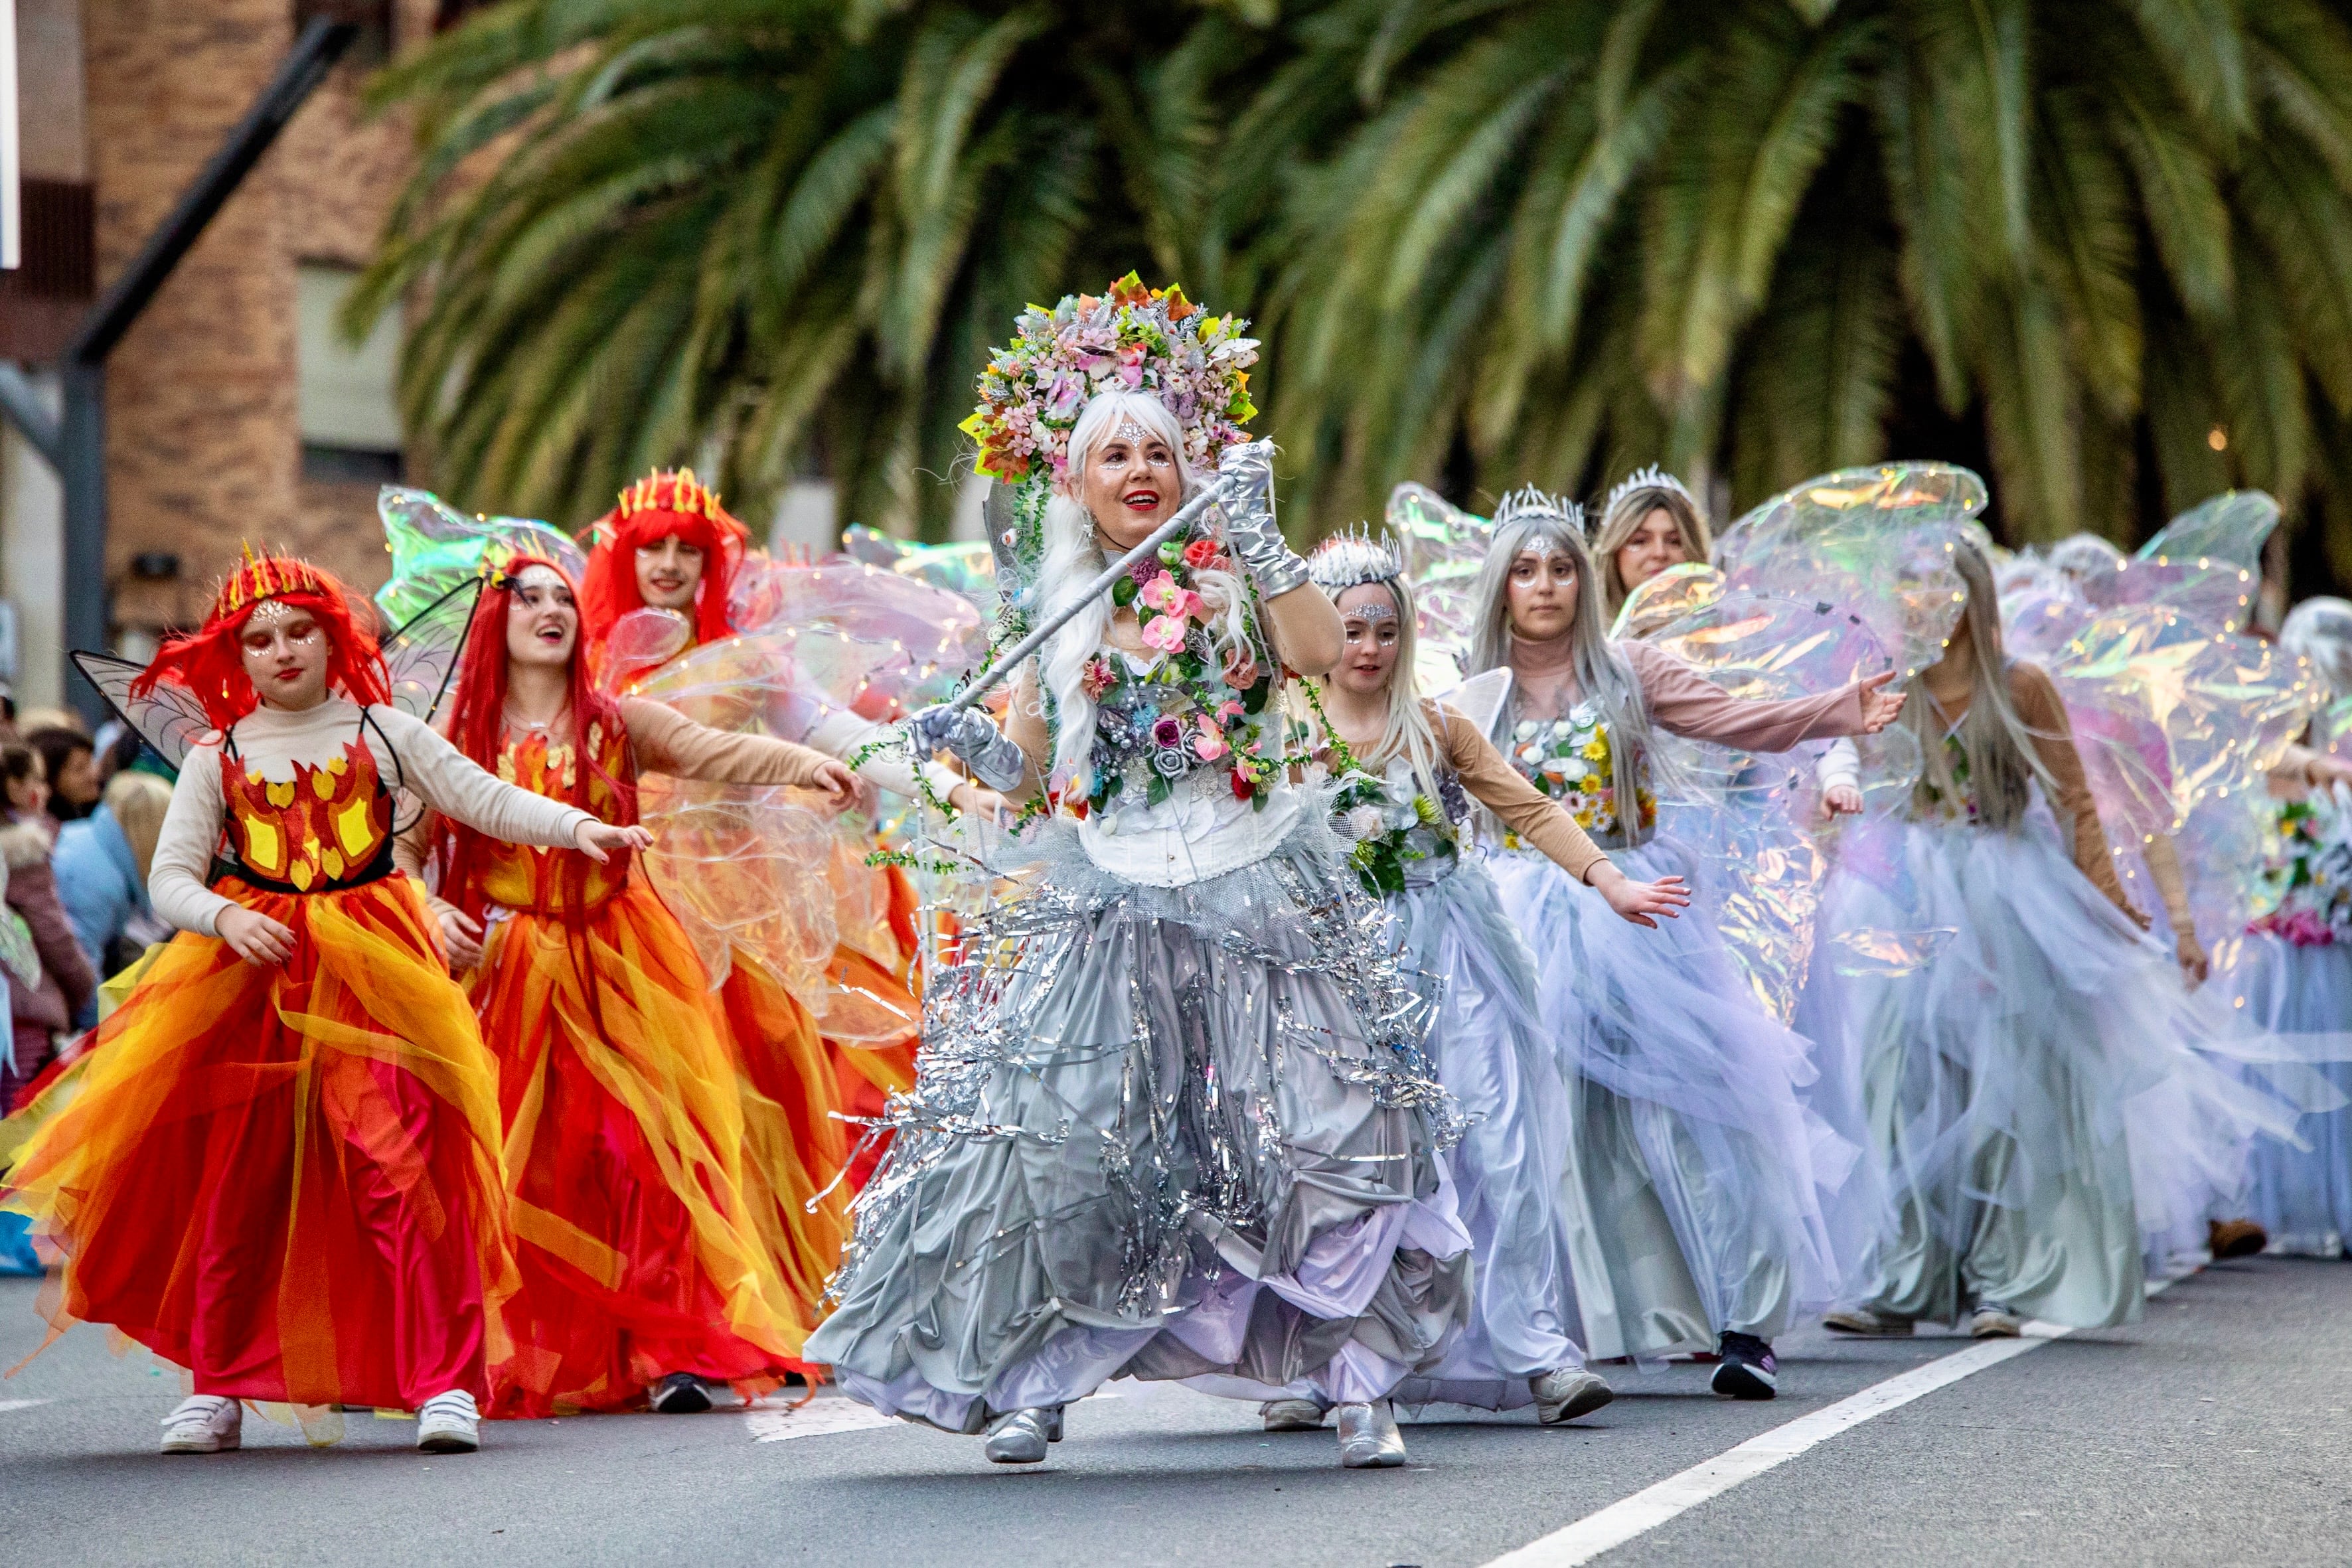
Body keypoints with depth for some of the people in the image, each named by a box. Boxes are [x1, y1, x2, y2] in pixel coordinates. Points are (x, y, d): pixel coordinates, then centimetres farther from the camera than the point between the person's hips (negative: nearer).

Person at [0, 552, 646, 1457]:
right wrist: (226, 919, -16)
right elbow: (170, 876, 4)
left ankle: (446, 1381, -9)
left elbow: (486, 800, 1)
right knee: (234, 1180, 4)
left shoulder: (382, 733, 7)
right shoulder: (219, 757, 8)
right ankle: (218, 1386, 15)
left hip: (373, 973, -1)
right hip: (250, 974, 2)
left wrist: (578, 829, -14)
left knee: (409, 1169, -12)